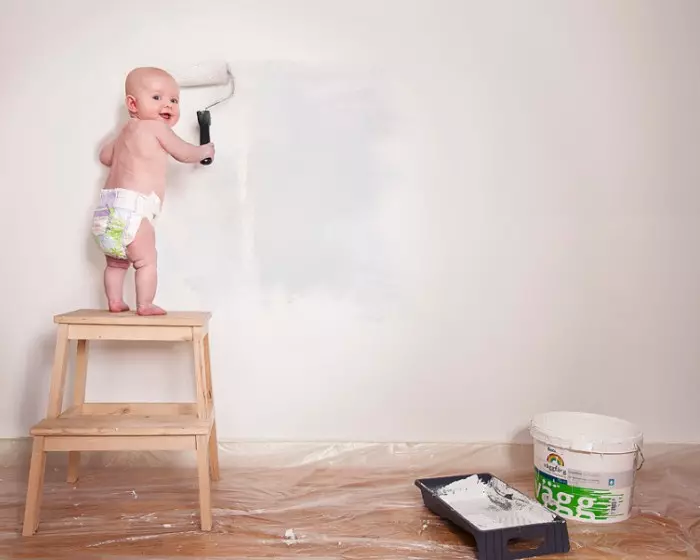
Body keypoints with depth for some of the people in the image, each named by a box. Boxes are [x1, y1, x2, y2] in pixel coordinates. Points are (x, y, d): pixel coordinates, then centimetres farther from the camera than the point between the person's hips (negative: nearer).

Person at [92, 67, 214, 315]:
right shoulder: (157, 128, -4)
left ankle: (115, 302, 22)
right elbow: (185, 154, 5)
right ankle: (145, 305, -1)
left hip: (107, 209, 9)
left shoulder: (126, 133, 23)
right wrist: (204, 151, 24)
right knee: (146, 260, -2)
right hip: (131, 208, -9)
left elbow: (105, 156, 38)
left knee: (116, 262, 19)